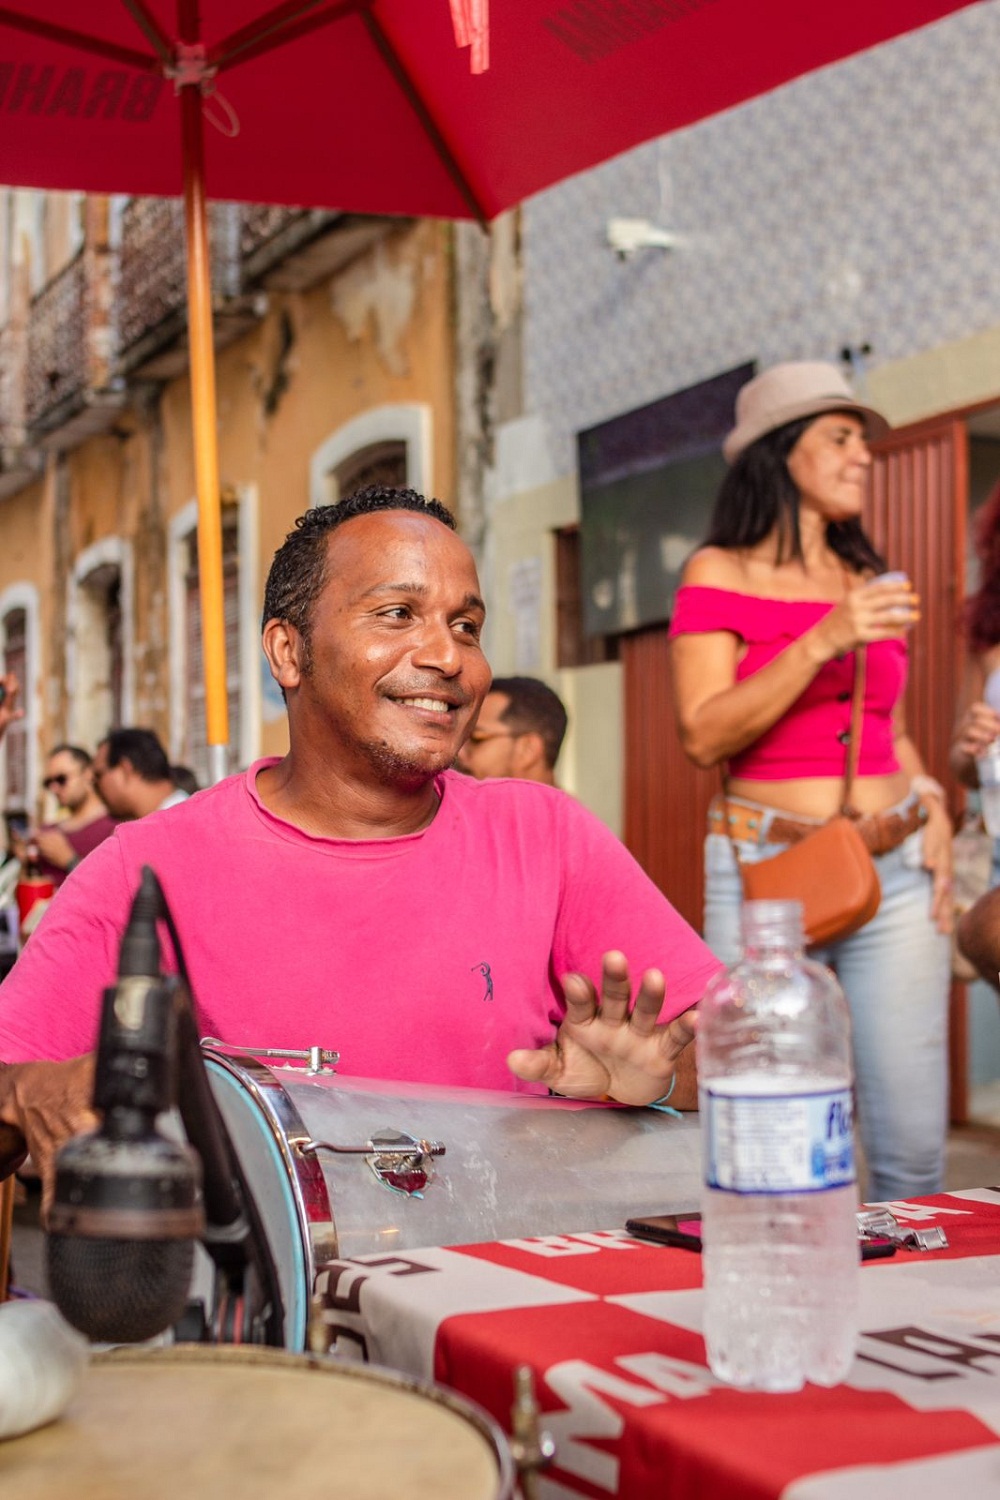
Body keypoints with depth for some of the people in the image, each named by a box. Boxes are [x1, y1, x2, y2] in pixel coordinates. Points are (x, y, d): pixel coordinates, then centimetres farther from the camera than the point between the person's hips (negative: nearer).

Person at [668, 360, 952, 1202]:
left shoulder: (871, 584, 16)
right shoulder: (721, 573, 1)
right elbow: (705, 735, -10)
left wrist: (931, 802, 6)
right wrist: (822, 642, -17)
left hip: (894, 872, 4)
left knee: (915, 1149, 1)